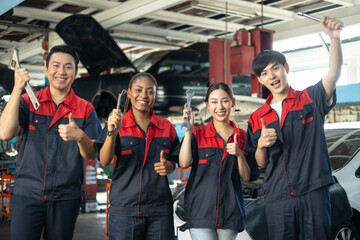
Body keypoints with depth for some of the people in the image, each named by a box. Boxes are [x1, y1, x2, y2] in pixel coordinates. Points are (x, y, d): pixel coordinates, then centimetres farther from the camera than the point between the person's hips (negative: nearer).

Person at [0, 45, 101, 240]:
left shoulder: (85, 109, 4)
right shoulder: (28, 101, 3)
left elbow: (91, 155, 0)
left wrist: (80, 137, -22)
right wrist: (17, 89, -15)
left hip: (66, 198, 1)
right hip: (27, 194, -1)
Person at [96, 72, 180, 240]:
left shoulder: (166, 127, 9)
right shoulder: (117, 124, 1)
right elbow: (104, 162, -10)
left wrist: (168, 166, -6)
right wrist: (112, 132, -26)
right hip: (124, 208, -2)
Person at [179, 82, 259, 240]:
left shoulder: (242, 137, 9)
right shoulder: (198, 134, 4)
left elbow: (246, 178, 7)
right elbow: (184, 163, -12)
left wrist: (239, 155, -10)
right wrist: (188, 129, -12)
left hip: (230, 211, 2)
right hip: (201, 208, -2)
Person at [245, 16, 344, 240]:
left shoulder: (310, 99, 5)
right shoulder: (257, 118, 11)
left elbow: (333, 73, -14)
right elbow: (261, 164, 14)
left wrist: (334, 37, -29)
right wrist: (261, 146, -8)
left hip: (314, 193, -2)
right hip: (278, 198, 2)